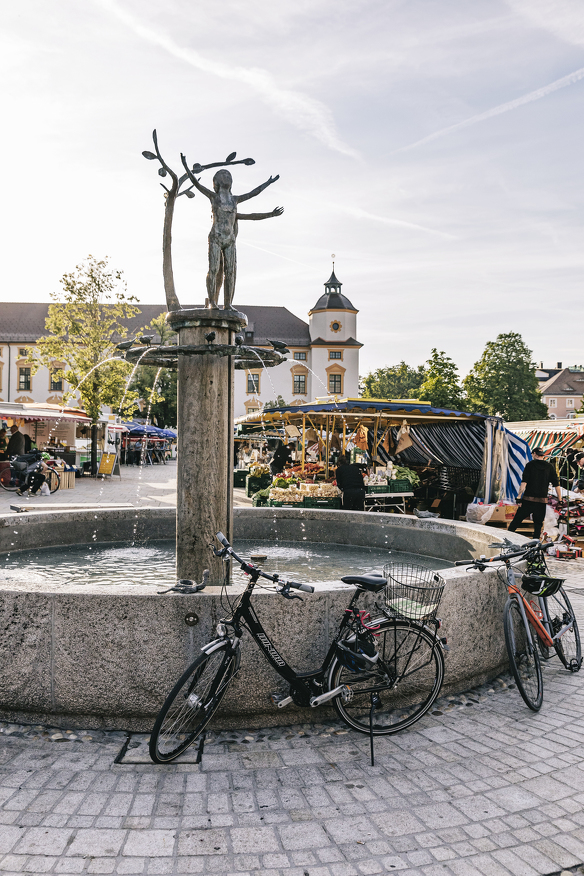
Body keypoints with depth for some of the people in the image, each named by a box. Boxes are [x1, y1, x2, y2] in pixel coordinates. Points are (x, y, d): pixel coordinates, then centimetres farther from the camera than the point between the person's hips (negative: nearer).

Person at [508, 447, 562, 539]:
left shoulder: (530, 465, 1)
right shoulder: (550, 467, 7)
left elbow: (524, 482, -8)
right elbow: (556, 484, 6)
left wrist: (519, 497, -10)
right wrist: (560, 500, 10)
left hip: (528, 500, -1)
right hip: (542, 501, 2)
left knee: (516, 520, 5)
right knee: (538, 524, 9)